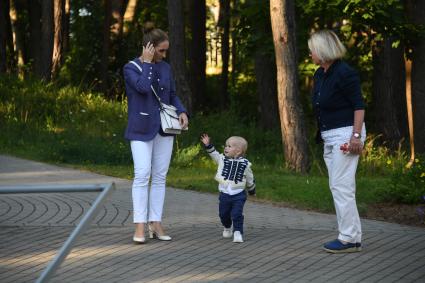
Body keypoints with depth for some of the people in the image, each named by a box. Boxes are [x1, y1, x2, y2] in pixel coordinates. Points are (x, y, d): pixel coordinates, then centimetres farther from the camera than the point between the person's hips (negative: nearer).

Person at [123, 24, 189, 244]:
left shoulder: (165, 68, 10)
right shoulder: (130, 68, -5)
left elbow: (172, 95, 15)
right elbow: (144, 87, -23)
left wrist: (182, 112, -3)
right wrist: (147, 63, -13)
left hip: (164, 129, 5)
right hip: (142, 129, -5)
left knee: (160, 176, 4)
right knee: (142, 175, -12)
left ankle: (156, 224, 9)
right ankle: (140, 226, -10)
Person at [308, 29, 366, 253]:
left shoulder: (344, 73, -15)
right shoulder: (320, 75, 12)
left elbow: (359, 106, -16)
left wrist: (356, 136, -21)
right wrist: (321, 134, 16)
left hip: (345, 134, -10)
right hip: (329, 137, 10)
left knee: (341, 185, -10)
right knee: (338, 187, 10)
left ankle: (349, 239, -4)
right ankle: (354, 238, 16)